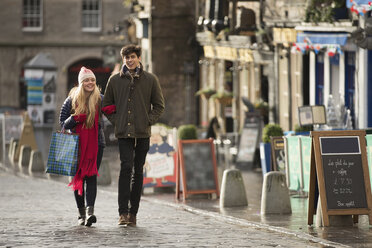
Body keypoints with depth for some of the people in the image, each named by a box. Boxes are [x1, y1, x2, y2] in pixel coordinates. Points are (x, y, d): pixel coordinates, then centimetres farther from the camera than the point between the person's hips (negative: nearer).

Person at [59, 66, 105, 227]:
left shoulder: (100, 99, 4)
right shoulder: (72, 100, 2)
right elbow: (62, 123, 5)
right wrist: (74, 119, -16)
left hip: (96, 143, -1)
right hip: (77, 144, 1)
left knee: (91, 177, -11)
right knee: (78, 178, 3)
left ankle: (90, 211, -20)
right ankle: (81, 213, 12)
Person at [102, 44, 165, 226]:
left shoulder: (150, 79, 5)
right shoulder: (115, 80, 7)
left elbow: (159, 105, 10)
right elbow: (106, 105, 15)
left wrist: (148, 121, -2)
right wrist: (116, 121, 2)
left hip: (143, 133, 1)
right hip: (124, 133, -1)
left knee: (138, 171, 5)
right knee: (126, 167, -14)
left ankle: (133, 212, 11)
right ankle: (123, 212, -15)